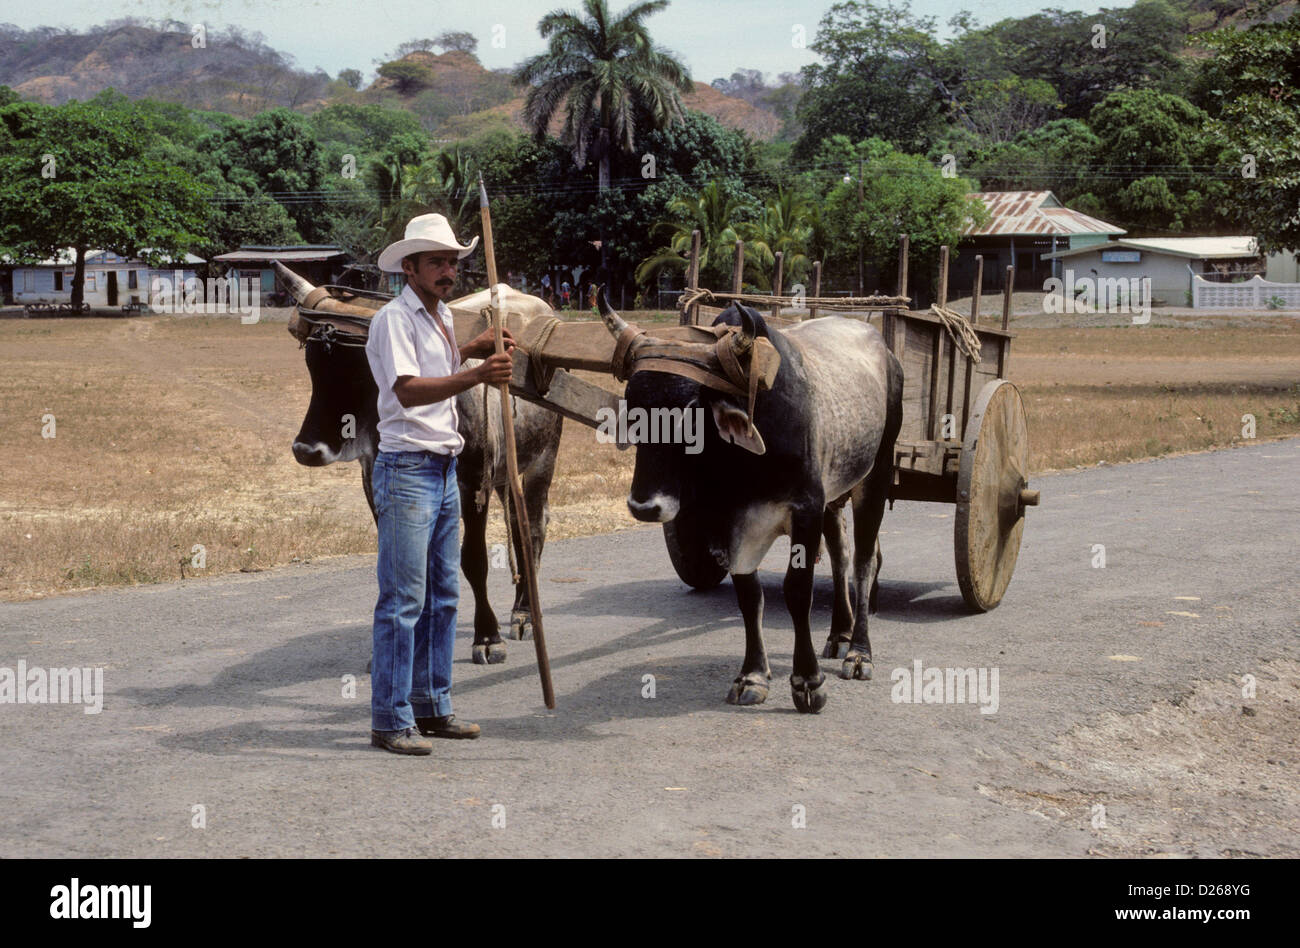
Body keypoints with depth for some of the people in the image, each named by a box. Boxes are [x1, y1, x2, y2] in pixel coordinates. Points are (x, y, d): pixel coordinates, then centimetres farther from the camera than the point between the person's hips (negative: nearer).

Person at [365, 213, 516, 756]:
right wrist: (474, 375, -36)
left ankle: (432, 709, 21)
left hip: (445, 471, 9)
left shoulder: (442, 317, 16)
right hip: (406, 471, -9)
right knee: (403, 600, -7)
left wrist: (475, 349, 23)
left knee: (442, 597, 12)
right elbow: (408, 389, -27)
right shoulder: (393, 319, -11)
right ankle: (391, 721, -1)